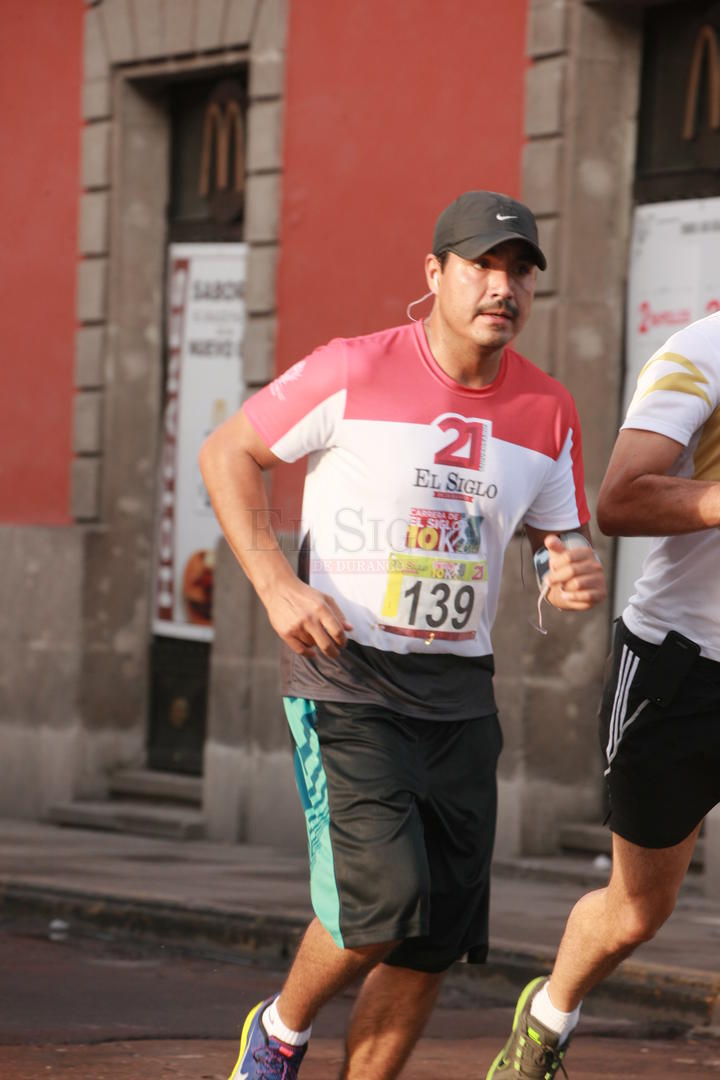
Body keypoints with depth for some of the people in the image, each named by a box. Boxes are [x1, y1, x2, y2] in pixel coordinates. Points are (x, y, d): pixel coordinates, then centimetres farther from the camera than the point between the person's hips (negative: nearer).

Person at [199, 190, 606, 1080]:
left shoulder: (547, 414, 4)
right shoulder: (355, 373, -9)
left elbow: (559, 541, 16)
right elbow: (226, 454, 0)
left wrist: (571, 580, -10)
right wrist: (277, 587, -11)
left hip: (458, 695, 5)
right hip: (343, 680, -5)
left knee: (435, 940, 2)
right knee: (382, 899, -18)